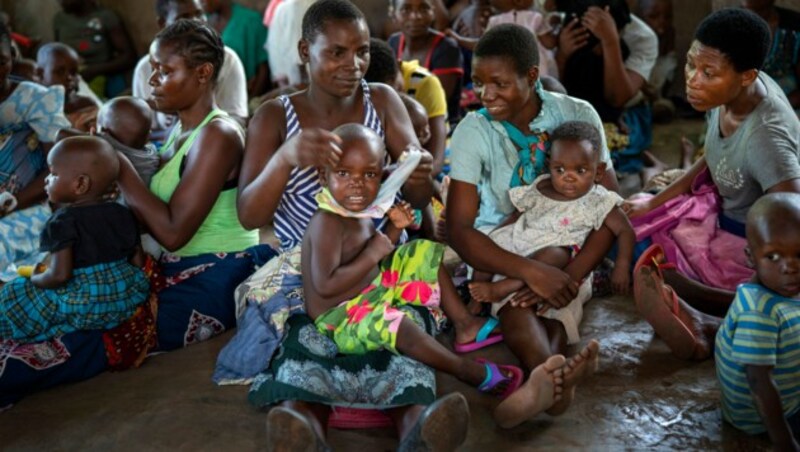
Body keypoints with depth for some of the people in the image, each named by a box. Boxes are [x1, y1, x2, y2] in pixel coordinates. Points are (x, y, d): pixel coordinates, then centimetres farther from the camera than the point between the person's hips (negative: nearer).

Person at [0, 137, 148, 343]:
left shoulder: (64, 221, -12)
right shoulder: (122, 214, 6)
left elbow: (60, 275, -19)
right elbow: (138, 262, 10)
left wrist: (35, 279, 2)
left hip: (85, 308, -5)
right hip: (129, 298, 5)